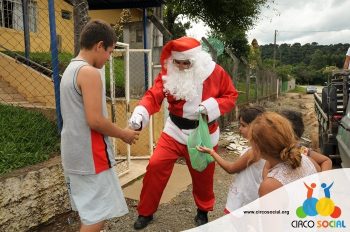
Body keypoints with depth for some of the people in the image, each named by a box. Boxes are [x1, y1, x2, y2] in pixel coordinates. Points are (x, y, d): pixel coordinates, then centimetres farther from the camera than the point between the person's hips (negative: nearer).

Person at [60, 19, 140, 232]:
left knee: (88, 208, 22)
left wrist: (117, 131, 17)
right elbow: (95, 120, -24)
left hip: (75, 153, 10)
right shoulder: (90, 72, -18)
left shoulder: (70, 70, 12)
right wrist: (123, 134, -8)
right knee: (97, 213, 2)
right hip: (90, 156, -10)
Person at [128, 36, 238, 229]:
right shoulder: (168, 72, -9)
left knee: (203, 174, 13)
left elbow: (231, 96, -3)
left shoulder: (215, 72, -11)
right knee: (155, 166, -5)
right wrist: (139, 114, -34)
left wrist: (212, 106, -22)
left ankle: (203, 211, 43)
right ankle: (146, 212, 17)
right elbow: (153, 96, -15)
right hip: (175, 131, 1)